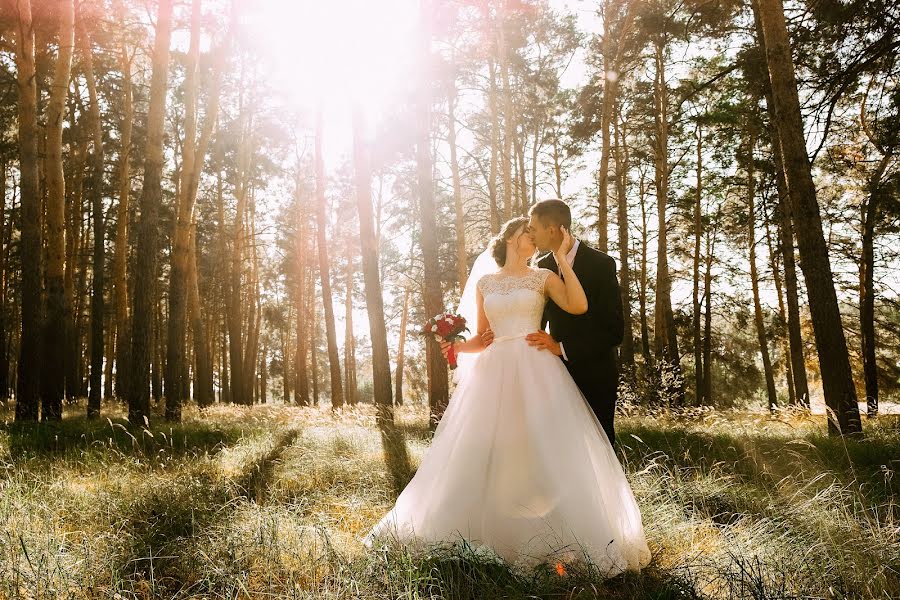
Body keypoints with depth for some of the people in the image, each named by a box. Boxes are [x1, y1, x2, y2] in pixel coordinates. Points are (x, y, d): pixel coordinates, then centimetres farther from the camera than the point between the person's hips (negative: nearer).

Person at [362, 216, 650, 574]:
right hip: (495, 373, 3)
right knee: (481, 455, 1)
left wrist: (561, 257, -7)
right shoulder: (484, 283, 16)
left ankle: (574, 536, 2)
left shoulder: (543, 277, 9)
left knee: (551, 451, -8)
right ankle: (488, 532, 15)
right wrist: (455, 345, -2)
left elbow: (578, 306, -10)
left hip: (536, 370, -2)